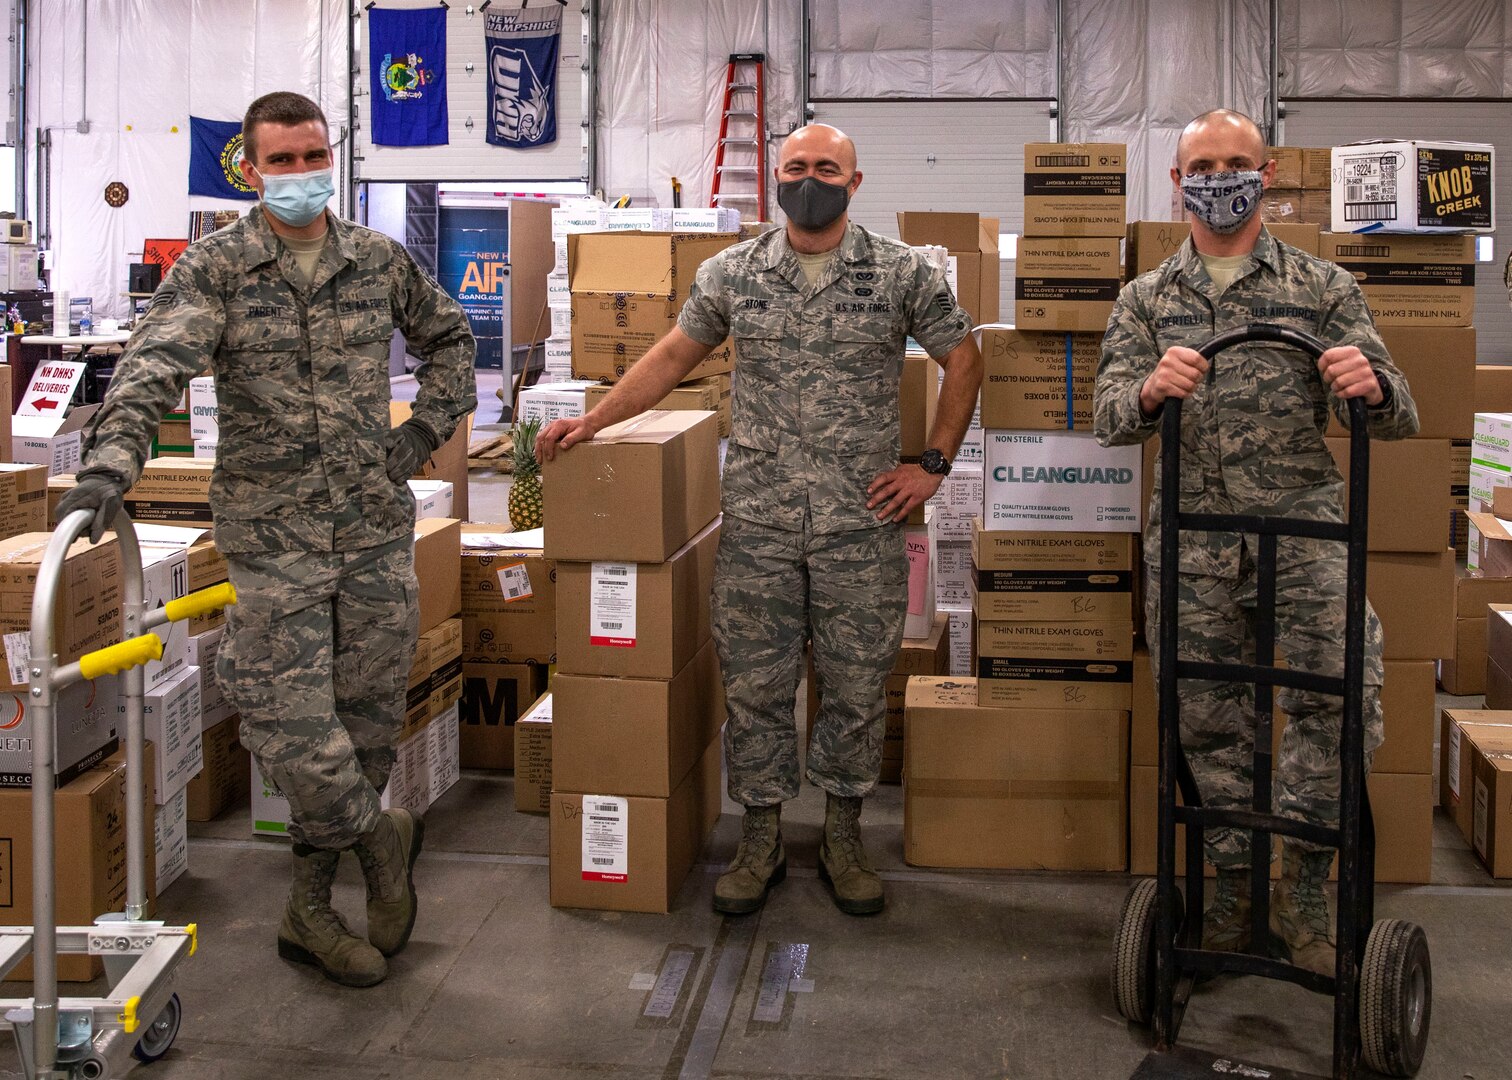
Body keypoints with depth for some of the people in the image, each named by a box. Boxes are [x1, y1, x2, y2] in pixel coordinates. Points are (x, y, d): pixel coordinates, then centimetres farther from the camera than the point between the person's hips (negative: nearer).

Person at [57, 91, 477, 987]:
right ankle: (381, 836, 20)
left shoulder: (381, 261, 8)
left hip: (377, 530, 3)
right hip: (272, 535, -3)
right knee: (291, 721, -9)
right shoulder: (215, 267, -3)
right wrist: (111, 461, -35)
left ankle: (311, 910, 22)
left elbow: (449, 336, 25)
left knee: (367, 720, 7)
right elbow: (154, 364, -18)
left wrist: (428, 427, 10)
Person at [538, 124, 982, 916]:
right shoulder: (732, 274, 5)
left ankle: (843, 838, 23)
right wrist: (592, 421, 7)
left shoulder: (902, 273, 0)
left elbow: (963, 358, 8)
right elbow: (674, 355, 14)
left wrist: (933, 463, 2)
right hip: (757, 519, 1)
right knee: (754, 685, 6)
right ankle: (760, 841, 20)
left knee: (856, 686, 7)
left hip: (861, 521, -1)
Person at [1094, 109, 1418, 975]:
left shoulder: (1324, 288, 10)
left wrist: (1369, 386, -22)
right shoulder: (1147, 300, 14)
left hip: (1301, 520, -2)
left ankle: (1305, 883, -5)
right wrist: (1150, 391, -24)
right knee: (1210, 717, 6)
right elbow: (1109, 419, 0)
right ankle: (1237, 879, 23)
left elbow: (1399, 418, 3)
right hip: (1191, 532, 2)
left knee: (1342, 684, -21)